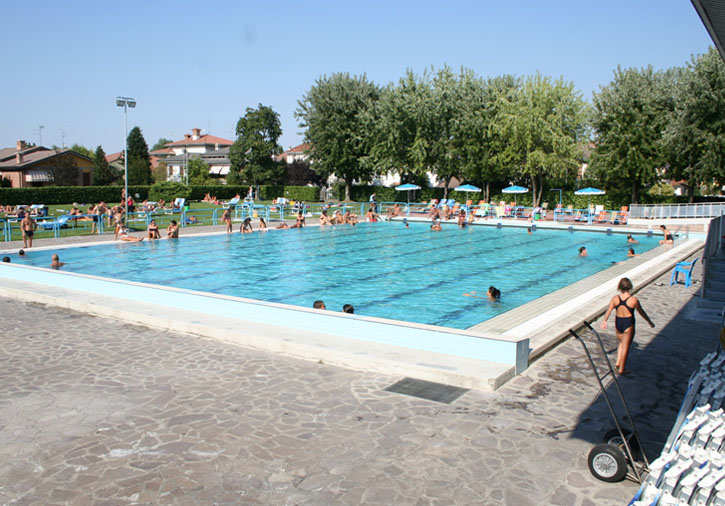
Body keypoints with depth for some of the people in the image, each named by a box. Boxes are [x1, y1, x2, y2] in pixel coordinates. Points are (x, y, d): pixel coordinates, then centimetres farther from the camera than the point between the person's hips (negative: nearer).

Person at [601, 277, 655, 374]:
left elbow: (609, 311, 2)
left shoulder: (615, 298, -10)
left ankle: (618, 362, 22)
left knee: (621, 343, 27)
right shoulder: (633, 300, -18)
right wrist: (649, 322, 12)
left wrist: (604, 321, 19)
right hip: (628, 324, -3)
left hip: (618, 323, 3)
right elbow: (641, 312, -4)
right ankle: (621, 369, 17)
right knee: (625, 346, 8)